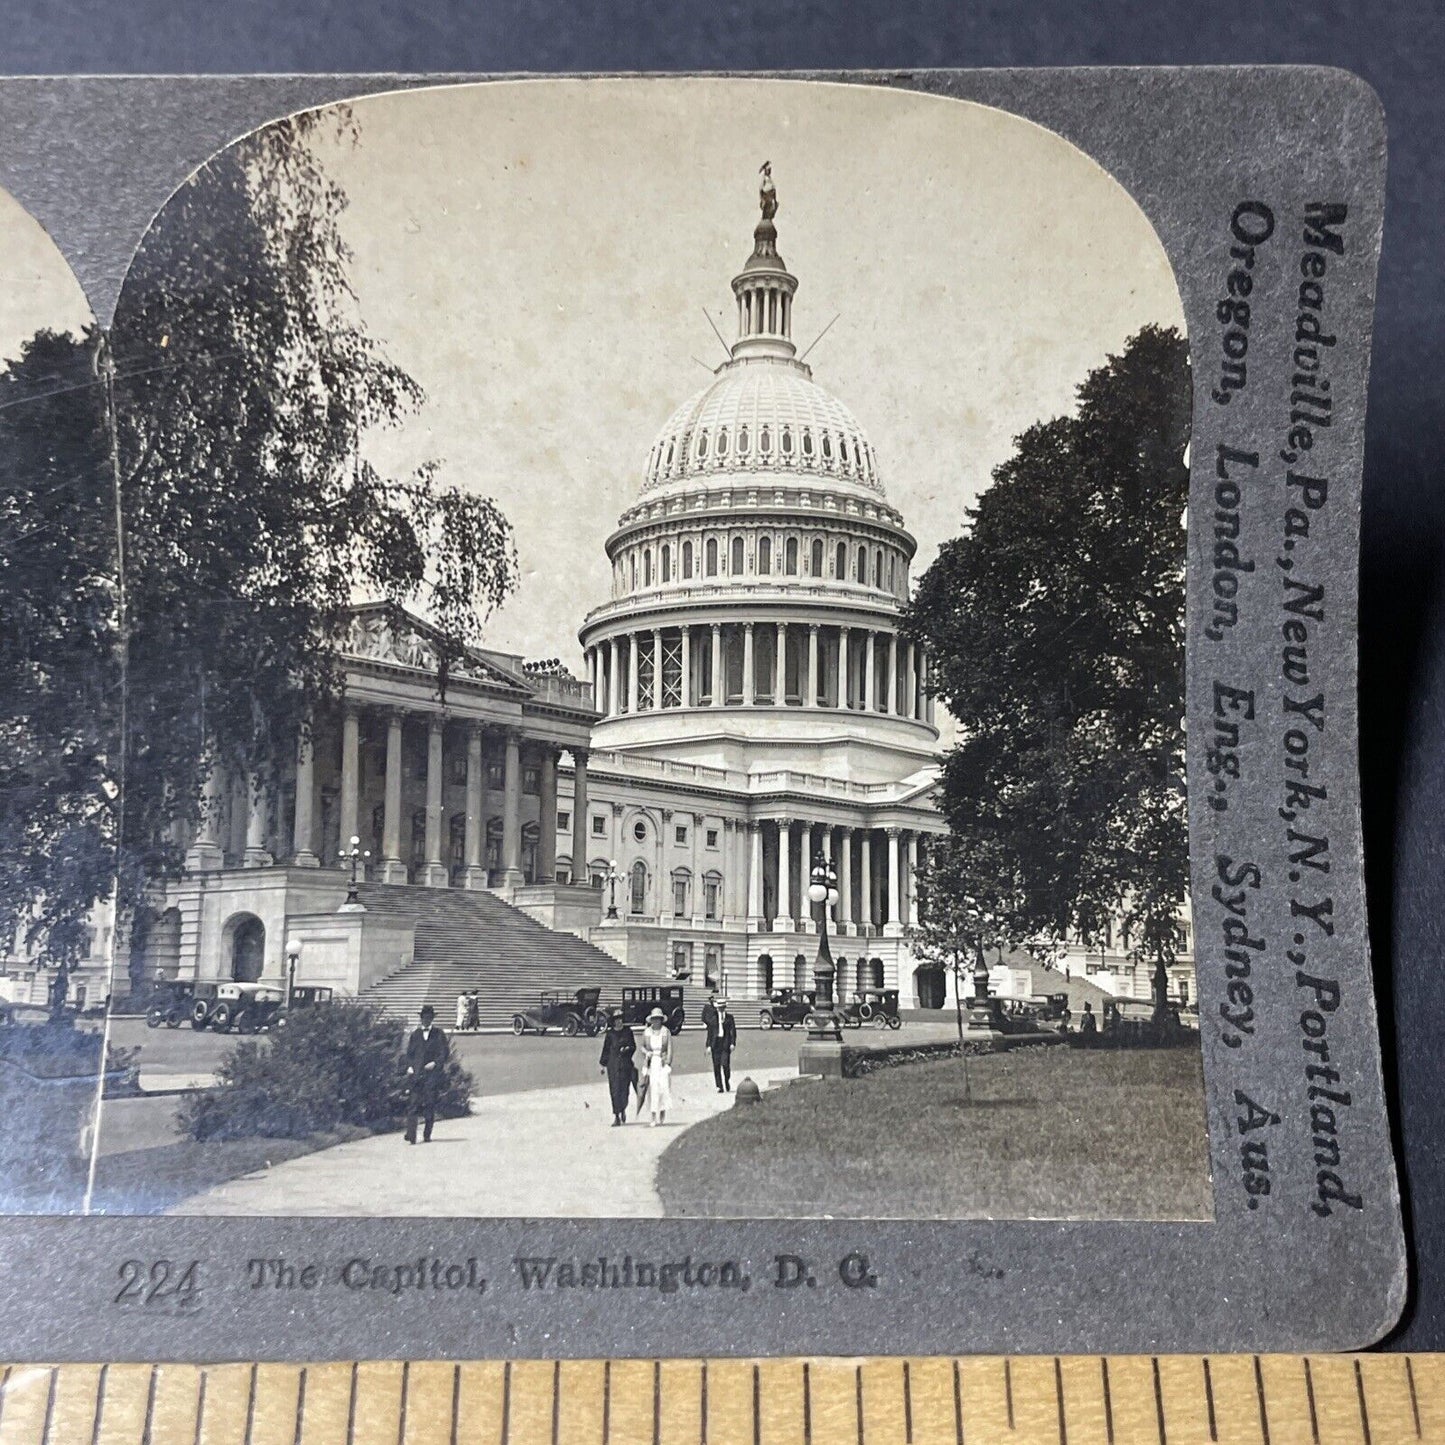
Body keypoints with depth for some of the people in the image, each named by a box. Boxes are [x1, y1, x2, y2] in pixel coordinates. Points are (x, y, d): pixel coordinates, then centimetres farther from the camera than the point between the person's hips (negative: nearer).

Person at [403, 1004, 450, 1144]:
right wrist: (410, 1066, 1)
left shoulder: (439, 1034, 8)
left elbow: (444, 1053, 5)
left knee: (430, 1105, -3)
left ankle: (427, 1135, 5)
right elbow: (409, 1053, 16)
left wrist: (435, 1063, -9)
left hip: (432, 1073, -1)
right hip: (416, 1073, 1)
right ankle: (411, 1137, -11)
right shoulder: (415, 1034, 14)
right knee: (412, 1104, -9)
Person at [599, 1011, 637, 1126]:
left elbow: (633, 1046, 10)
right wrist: (603, 1064, 5)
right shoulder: (610, 1033, 5)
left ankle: (623, 1109, 29)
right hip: (613, 1064, -1)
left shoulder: (627, 1031, 7)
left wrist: (627, 1049, -11)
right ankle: (616, 1116, -1)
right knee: (615, 1089, -5)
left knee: (624, 1088, 1)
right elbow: (606, 1049, 7)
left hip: (626, 1063, 1)